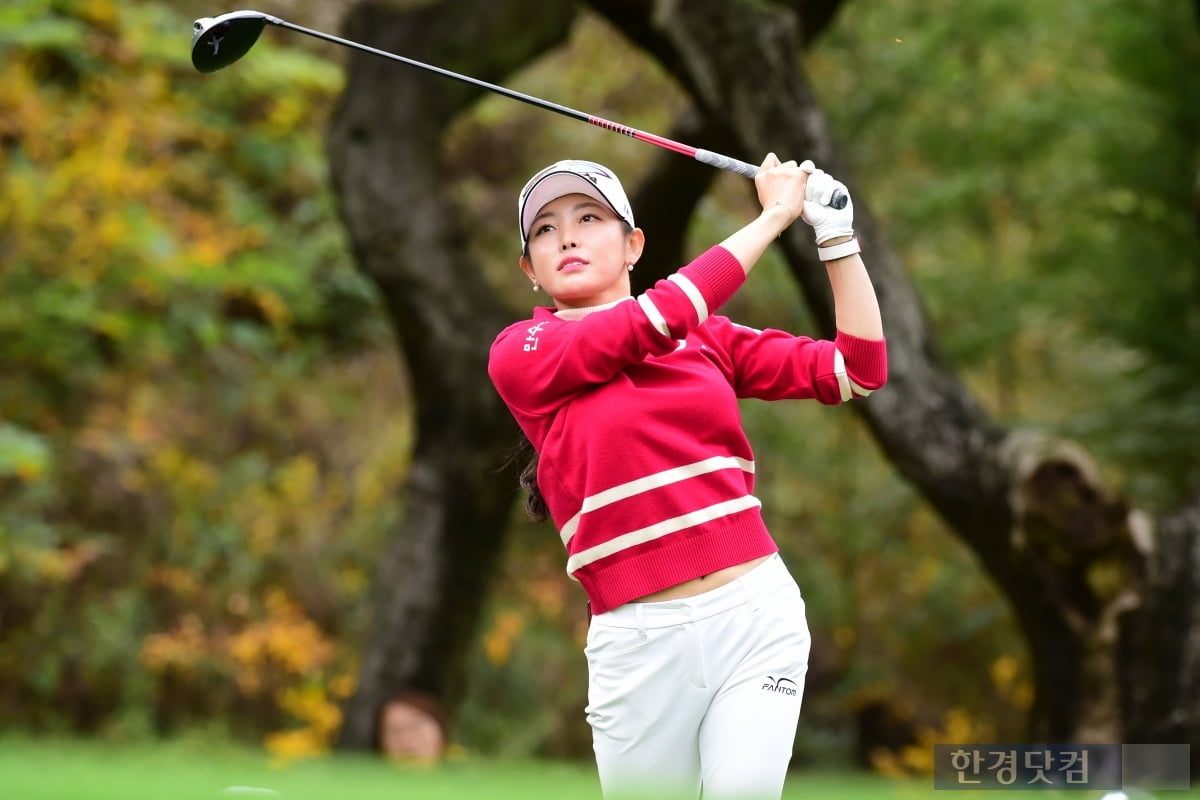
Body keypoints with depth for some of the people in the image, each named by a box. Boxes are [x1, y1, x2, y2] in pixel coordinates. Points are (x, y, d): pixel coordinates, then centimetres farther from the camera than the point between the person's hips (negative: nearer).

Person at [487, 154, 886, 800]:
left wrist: (836, 233, 3)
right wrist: (774, 215, -3)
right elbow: (657, 319, -11)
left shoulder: (708, 335, 14)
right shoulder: (517, 355, 1)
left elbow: (855, 371, 11)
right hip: (639, 641, -1)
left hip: (757, 609, 2)